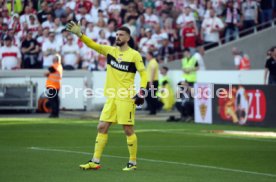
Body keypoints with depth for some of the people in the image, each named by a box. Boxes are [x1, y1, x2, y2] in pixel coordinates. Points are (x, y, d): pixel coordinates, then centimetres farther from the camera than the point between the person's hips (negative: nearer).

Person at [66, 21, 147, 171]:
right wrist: (79, 34, -13)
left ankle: (133, 162, 8)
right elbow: (93, 45, 0)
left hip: (126, 98, -5)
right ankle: (95, 161, 8)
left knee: (128, 130, -2)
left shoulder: (134, 55, -5)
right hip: (111, 97, 5)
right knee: (102, 127, 4)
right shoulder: (110, 50, 8)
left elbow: (143, 73, -4)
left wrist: (142, 92, -15)